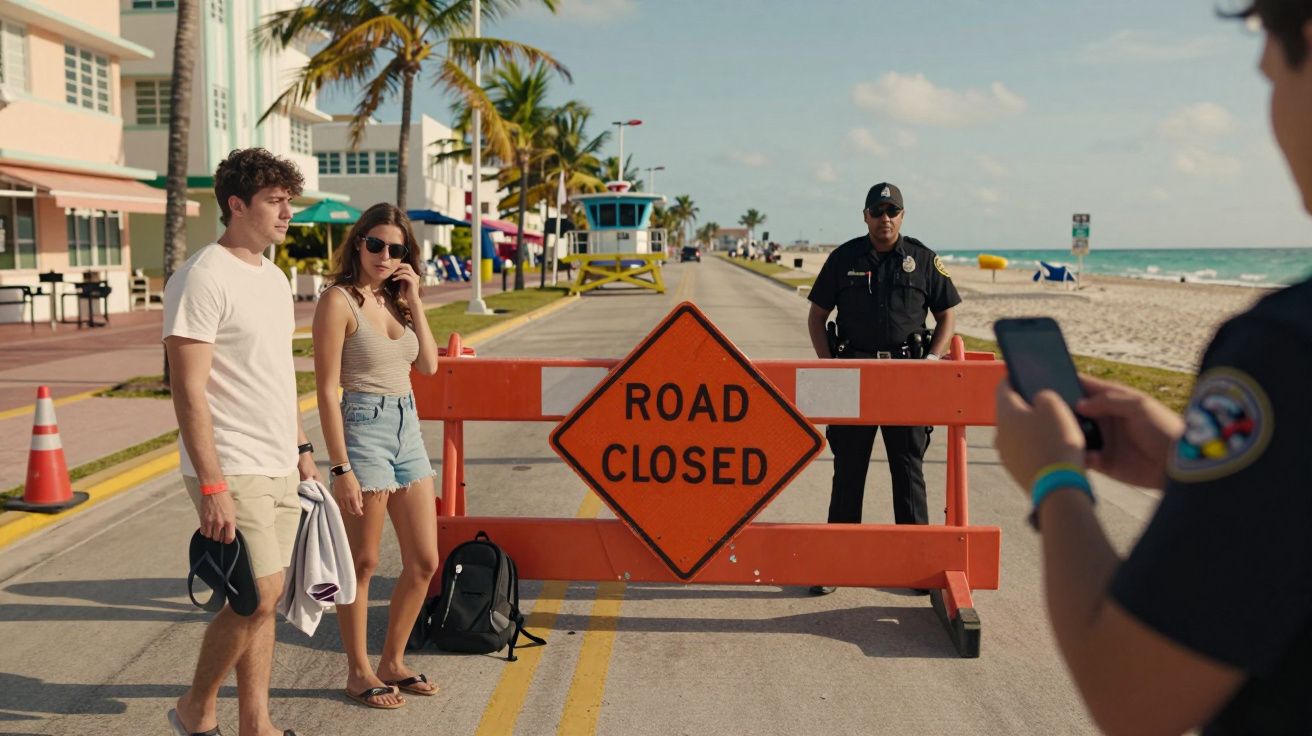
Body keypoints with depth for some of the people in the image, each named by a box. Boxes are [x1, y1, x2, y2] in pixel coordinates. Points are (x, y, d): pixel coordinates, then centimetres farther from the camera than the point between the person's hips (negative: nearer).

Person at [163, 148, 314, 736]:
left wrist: (301, 447, 20)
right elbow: (188, 391, -18)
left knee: (264, 599, 11)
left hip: (278, 467, 8)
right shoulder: (203, 279, -13)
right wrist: (212, 486, -22)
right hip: (233, 471, -8)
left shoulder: (273, 278, 14)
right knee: (259, 596, -8)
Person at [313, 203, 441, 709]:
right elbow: (327, 390, -13)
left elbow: (428, 366, 7)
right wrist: (341, 468, -17)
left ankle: (392, 662, 27)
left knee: (424, 562, 10)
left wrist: (414, 301, 1)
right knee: (362, 563, 5)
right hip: (365, 430, -7)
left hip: (408, 430, 7)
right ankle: (358, 672, 21)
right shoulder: (340, 300, -10)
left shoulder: (395, 299, 11)